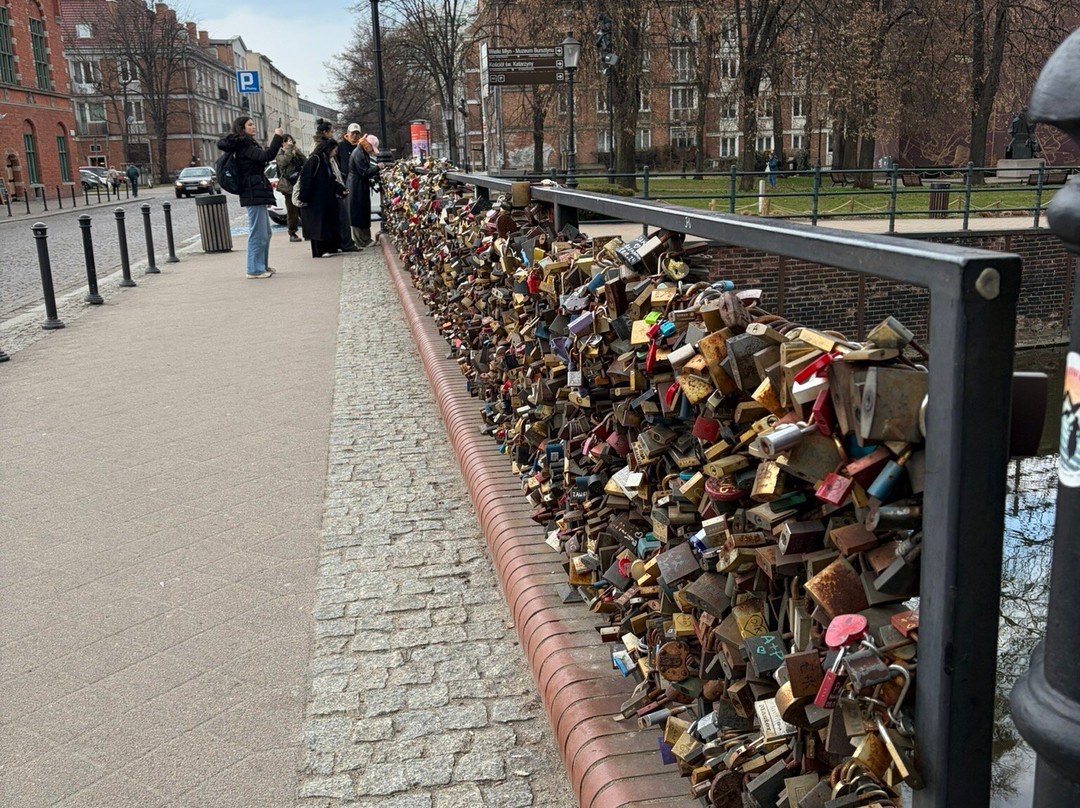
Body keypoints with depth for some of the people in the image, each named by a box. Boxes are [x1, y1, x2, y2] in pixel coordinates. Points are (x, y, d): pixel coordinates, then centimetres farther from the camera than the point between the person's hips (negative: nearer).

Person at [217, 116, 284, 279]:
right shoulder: (244, 146, -11)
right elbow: (267, 156, -24)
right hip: (254, 194, -11)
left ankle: (262, 266, 23)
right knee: (258, 234, -9)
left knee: (265, 233, 16)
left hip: (257, 195, 11)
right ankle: (255, 270, -6)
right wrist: (277, 137, -18)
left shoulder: (245, 145, 20)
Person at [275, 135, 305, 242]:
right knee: (292, 212, -4)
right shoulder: (280, 155, 2)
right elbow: (284, 161, -19)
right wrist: (289, 149, -13)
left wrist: (298, 151, -3)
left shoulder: (295, 153, 18)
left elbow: (305, 162, 6)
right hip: (289, 186, -5)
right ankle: (292, 234, 2)